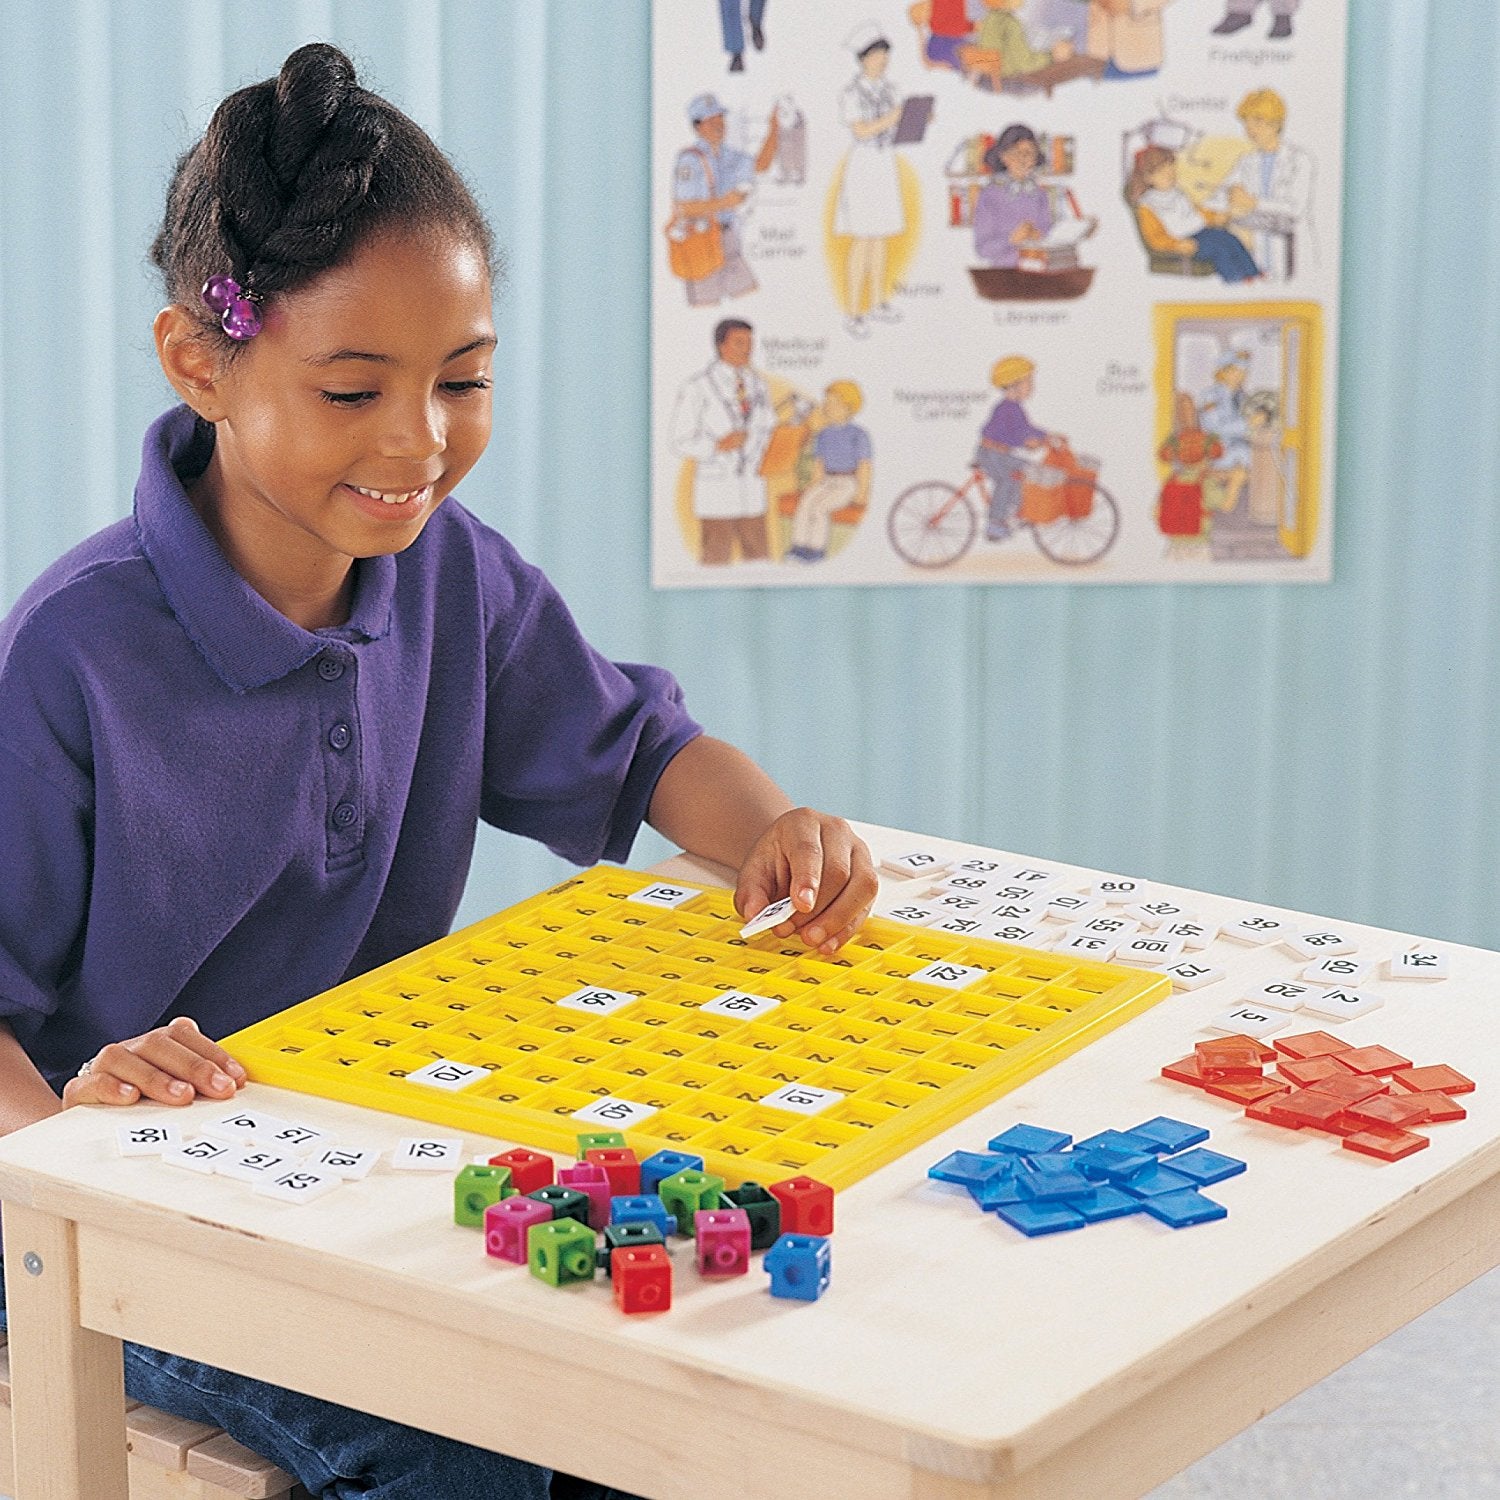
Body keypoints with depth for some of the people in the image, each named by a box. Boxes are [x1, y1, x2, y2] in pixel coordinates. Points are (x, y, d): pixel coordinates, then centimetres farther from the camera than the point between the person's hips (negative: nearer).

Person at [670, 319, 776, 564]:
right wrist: (718, 445, -22)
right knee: (715, 562, -6)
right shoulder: (697, 389, -9)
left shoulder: (757, 385, 9)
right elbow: (682, 441, -7)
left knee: (759, 559, 3)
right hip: (715, 487, -5)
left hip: (752, 488, 5)